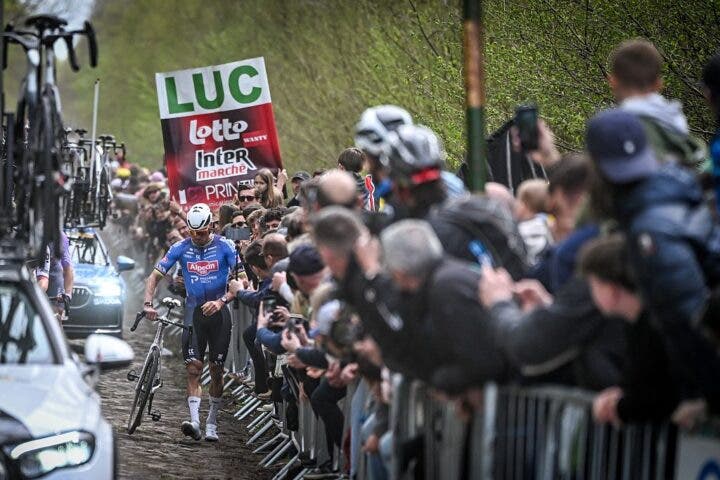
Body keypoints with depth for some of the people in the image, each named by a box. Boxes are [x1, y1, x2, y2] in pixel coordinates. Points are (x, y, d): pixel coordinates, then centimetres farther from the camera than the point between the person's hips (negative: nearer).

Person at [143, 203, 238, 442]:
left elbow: (241, 280, -11)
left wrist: (221, 301, -25)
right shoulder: (181, 248, -3)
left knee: (216, 370, 4)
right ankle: (194, 421, -21)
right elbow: (155, 276, -1)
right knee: (193, 368, -12)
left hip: (218, 312, -1)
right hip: (194, 312, 1)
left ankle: (212, 423, 17)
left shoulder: (224, 246, -8)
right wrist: (148, 303, -16)